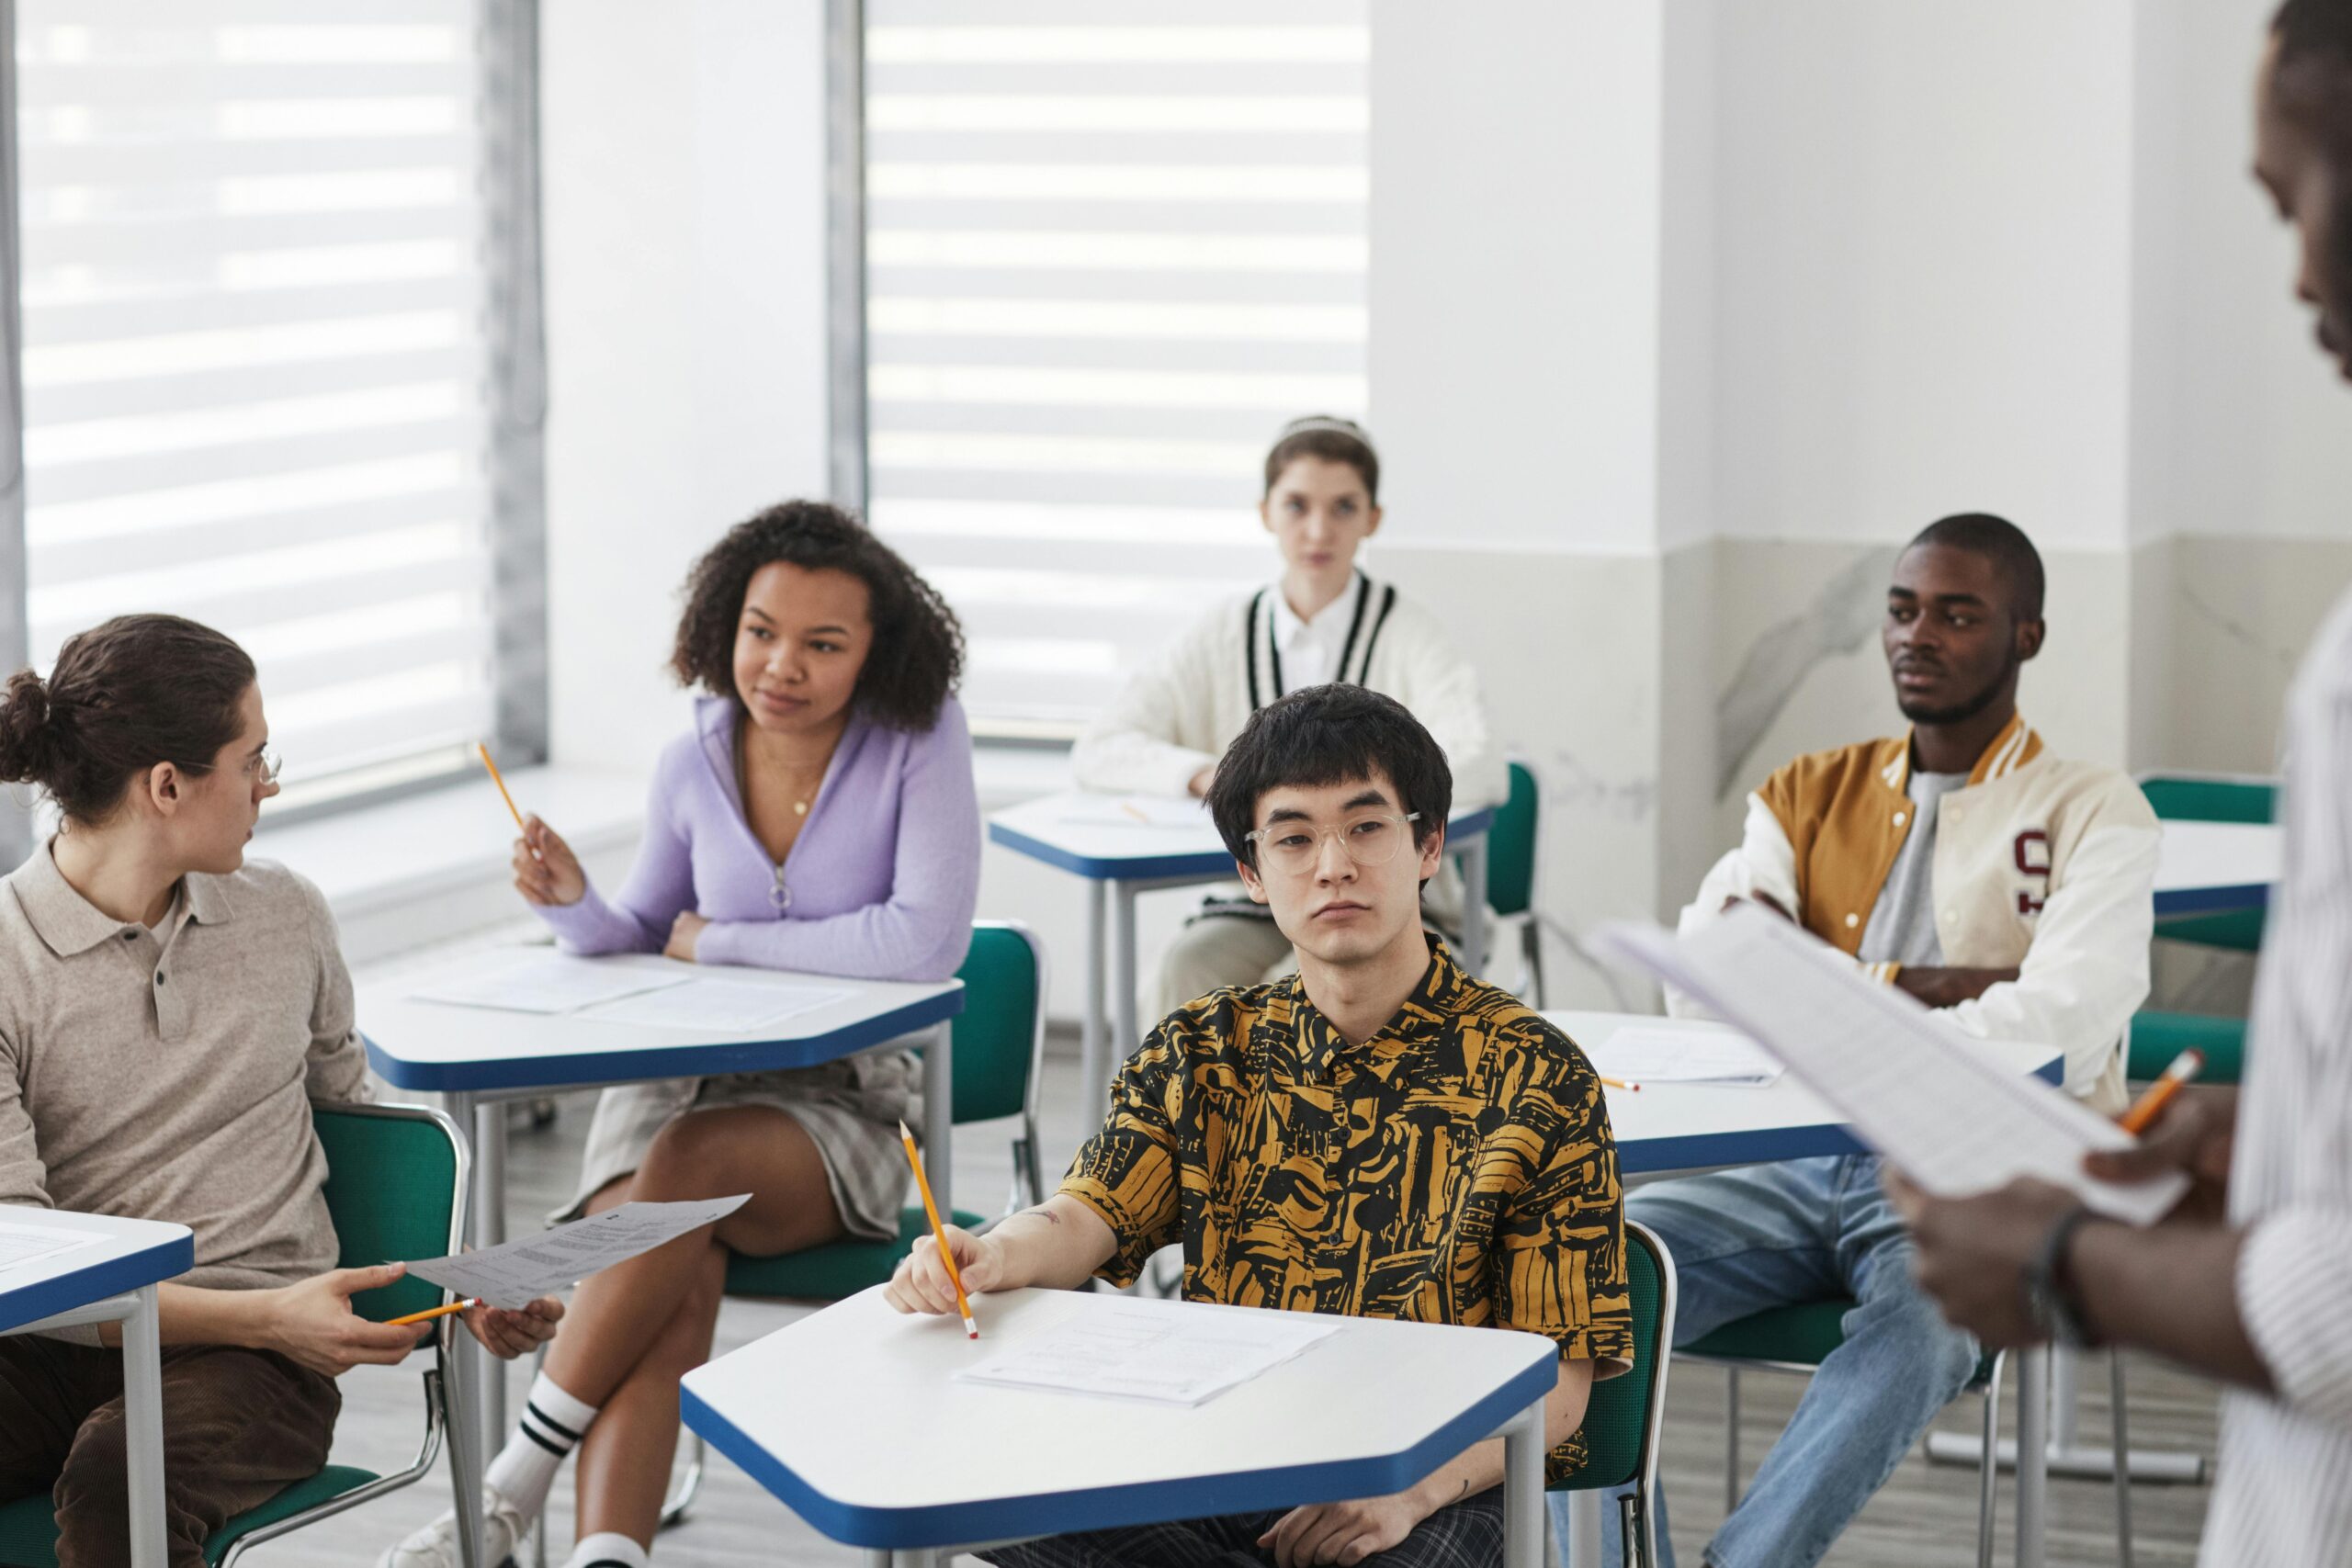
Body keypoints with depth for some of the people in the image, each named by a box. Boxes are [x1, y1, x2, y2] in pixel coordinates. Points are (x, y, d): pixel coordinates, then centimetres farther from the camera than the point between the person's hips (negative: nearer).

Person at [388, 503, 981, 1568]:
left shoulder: (919, 739, -9)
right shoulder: (695, 762, 4)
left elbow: (926, 941, -20)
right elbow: (643, 942, 17)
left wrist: (721, 942, -11)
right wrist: (575, 908, -9)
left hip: (848, 1109, -3)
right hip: (685, 1076, 3)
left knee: (689, 1160, -34)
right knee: (677, 1289, -29)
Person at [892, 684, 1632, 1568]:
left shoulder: (1536, 1079, 1)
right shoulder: (1202, 1050, 14)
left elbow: (1556, 1385, -3)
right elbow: (1086, 1214, -2)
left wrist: (1407, 1488, -22)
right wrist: (992, 1256, -27)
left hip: (1439, 1487, -3)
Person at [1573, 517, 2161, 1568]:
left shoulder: (2093, 814, 3)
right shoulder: (1810, 798, 17)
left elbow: (2063, 1028, -15)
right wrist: (1912, 986, -9)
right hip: (1800, 1168, 4)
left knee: (1922, 1320, -39)